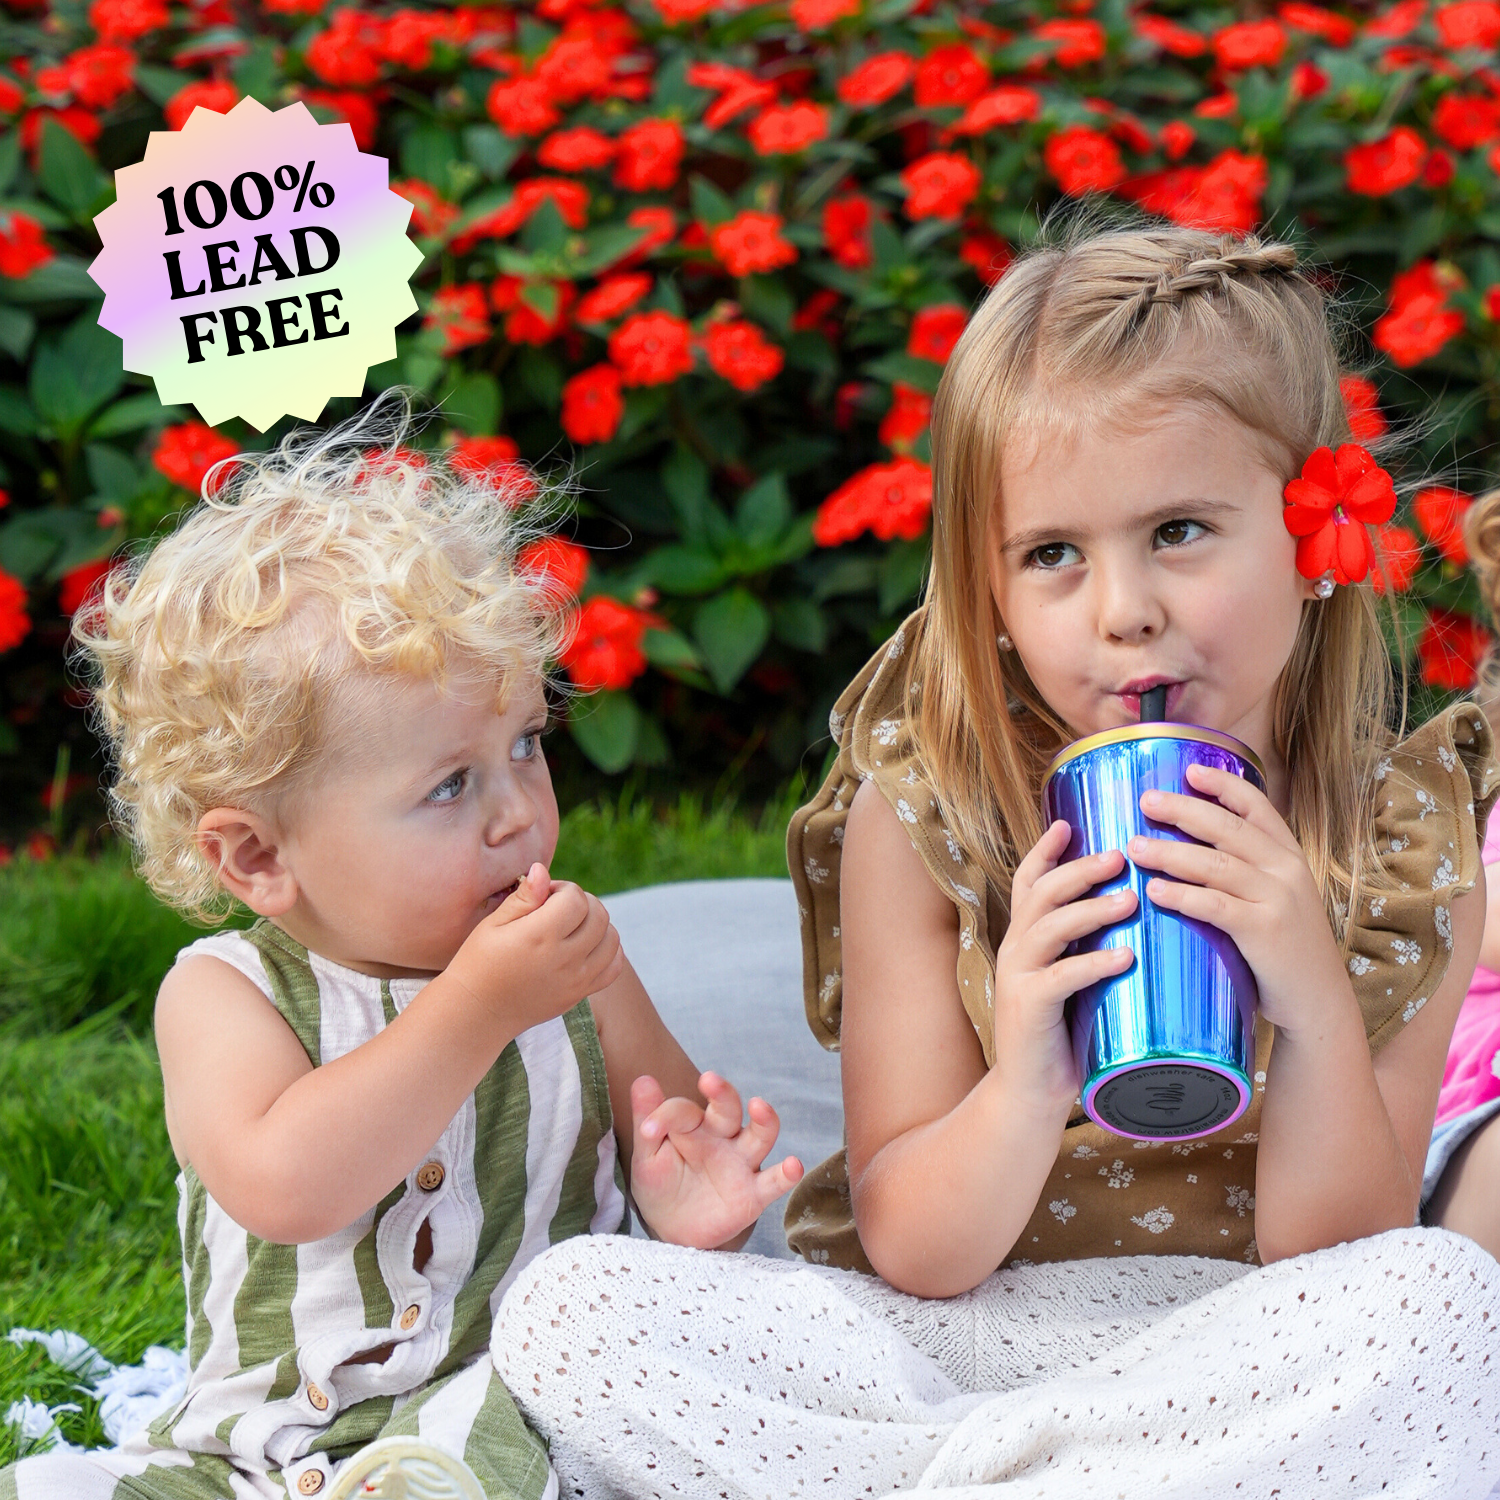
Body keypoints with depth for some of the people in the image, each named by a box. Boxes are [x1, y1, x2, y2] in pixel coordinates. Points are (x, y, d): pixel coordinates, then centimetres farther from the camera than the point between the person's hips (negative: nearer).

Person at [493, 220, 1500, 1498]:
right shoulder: (919, 813, -6)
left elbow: (1335, 1268, -5)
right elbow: (913, 1253, -5)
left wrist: (1316, 1006, -23)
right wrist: (1022, 1089, -27)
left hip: (1231, 1363, 0)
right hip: (948, 1339, 0)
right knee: (567, 1307, -22)